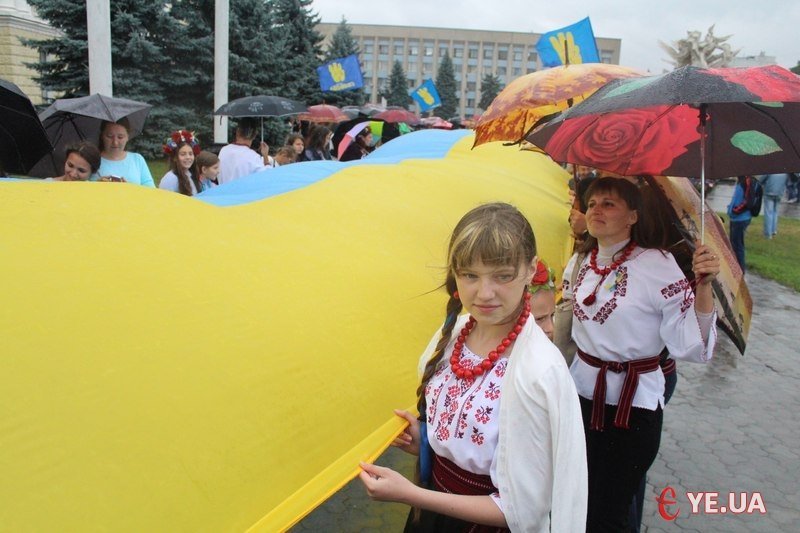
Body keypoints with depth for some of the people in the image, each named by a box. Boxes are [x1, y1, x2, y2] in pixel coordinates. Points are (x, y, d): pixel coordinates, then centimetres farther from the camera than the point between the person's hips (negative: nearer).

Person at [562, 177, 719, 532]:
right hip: (581, 395, 6)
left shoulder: (657, 264, -16)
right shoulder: (579, 263, 1)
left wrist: (703, 287, -30)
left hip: (634, 404, -5)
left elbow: (692, 347, -20)